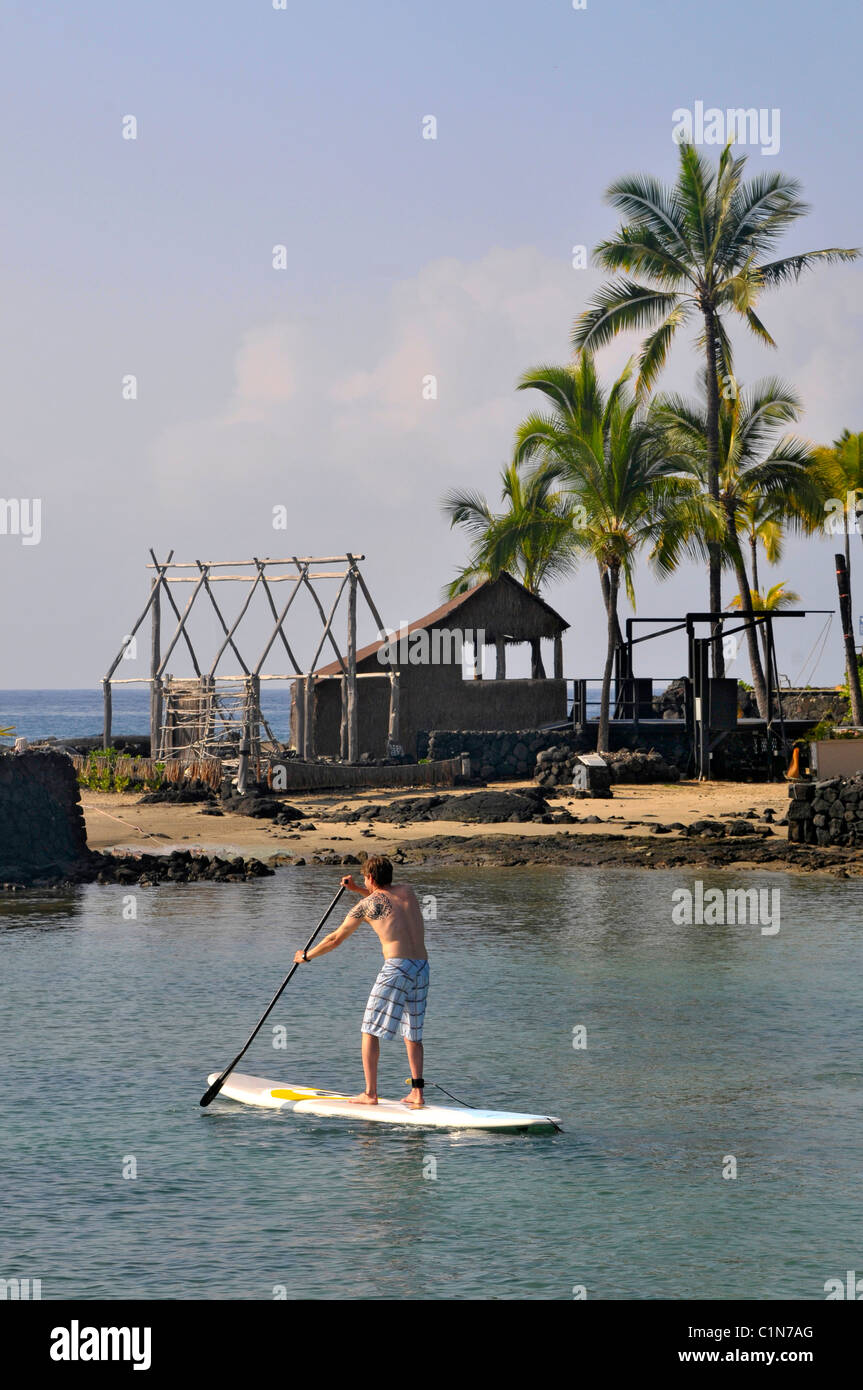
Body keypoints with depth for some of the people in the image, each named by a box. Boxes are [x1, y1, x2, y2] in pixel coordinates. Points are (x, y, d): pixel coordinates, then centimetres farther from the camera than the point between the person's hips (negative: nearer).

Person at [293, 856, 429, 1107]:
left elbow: (336, 938, 11)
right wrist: (357, 889, 34)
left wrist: (307, 955, 25)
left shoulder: (367, 904, 2)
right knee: (412, 1032, 15)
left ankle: (370, 1093, 0)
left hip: (397, 966, -6)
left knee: (370, 1030, 4)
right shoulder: (406, 891, 17)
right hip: (422, 967, 6)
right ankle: (417, 1092, 8)